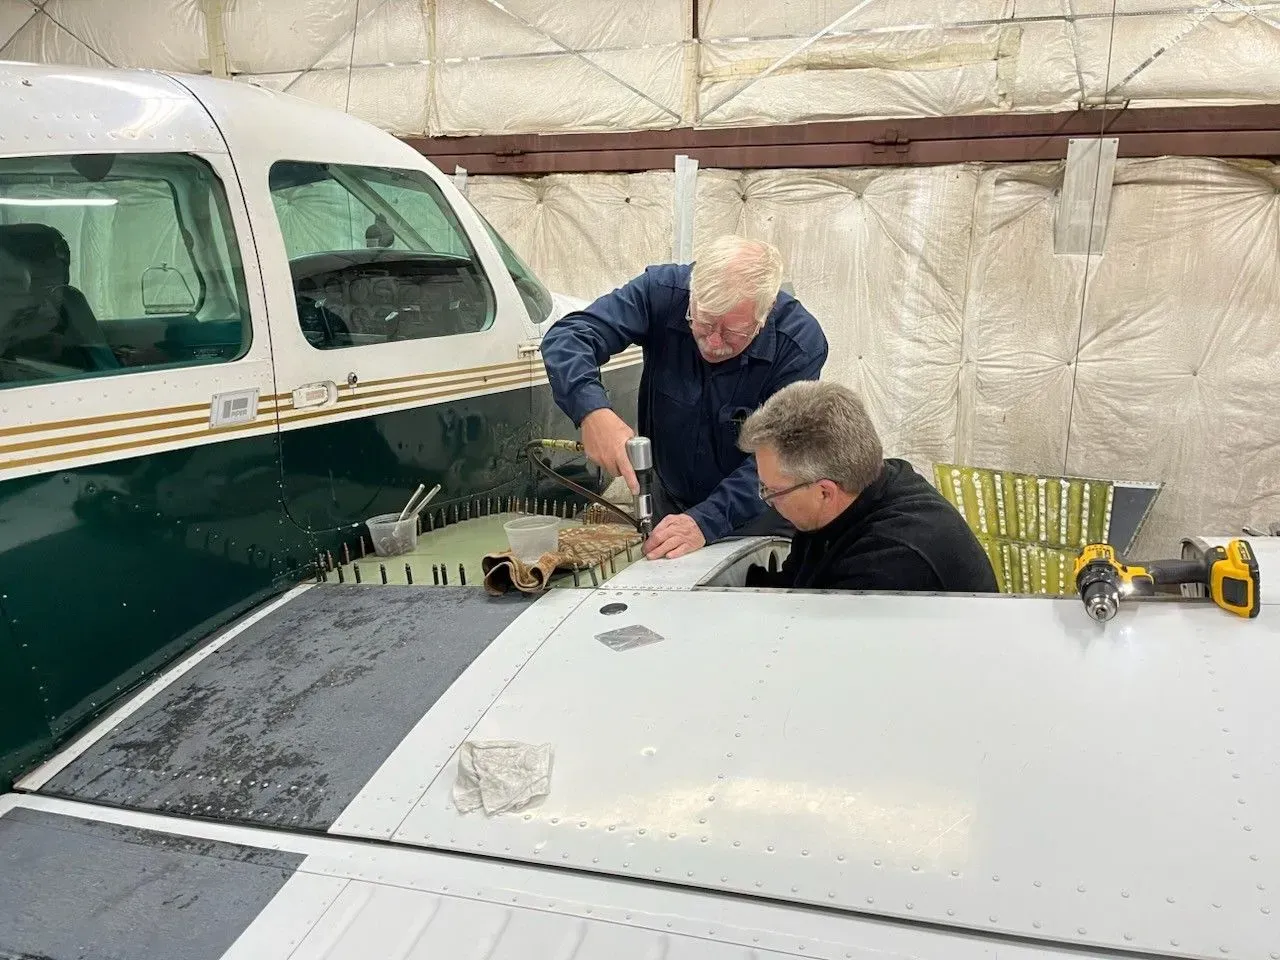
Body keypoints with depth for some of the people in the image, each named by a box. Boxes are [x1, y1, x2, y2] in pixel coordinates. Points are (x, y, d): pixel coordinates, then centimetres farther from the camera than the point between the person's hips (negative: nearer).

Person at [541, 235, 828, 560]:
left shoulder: (800, 342, -26)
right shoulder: (663, 291, -22)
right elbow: (566, 337, -26)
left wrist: (706, 521, -42)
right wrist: (591, 411, -46)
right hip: (669, 499, 2)